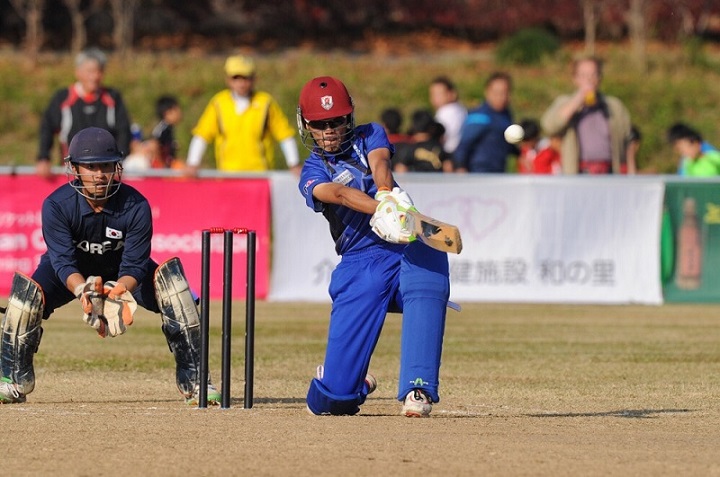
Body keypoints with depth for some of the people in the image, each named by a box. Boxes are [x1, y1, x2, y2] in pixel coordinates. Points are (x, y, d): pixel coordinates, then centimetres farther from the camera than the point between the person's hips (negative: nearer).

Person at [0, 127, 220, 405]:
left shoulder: (136, 206, -28)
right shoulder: (56, 205, -29)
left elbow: (134, 265, -29)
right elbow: (63, 262, -33)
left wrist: (118, 292, -53)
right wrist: (83, 292, -55)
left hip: (121, 272, 1)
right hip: (74, 275, 0)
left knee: (171, 276, -27)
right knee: (27, 291, -29)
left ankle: (192, 380, -18)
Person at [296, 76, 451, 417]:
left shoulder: (369, 136, 15)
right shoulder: (312, 173, 8)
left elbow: (380, 164, -9)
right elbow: (339, 194, -15)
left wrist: (388, 196, -33)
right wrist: (380, 209, -38)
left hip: (410, 247, 0)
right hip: (361, 264, 0)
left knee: (425, 287, -40)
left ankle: (418, 390, -41)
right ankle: (351, 385, 31)